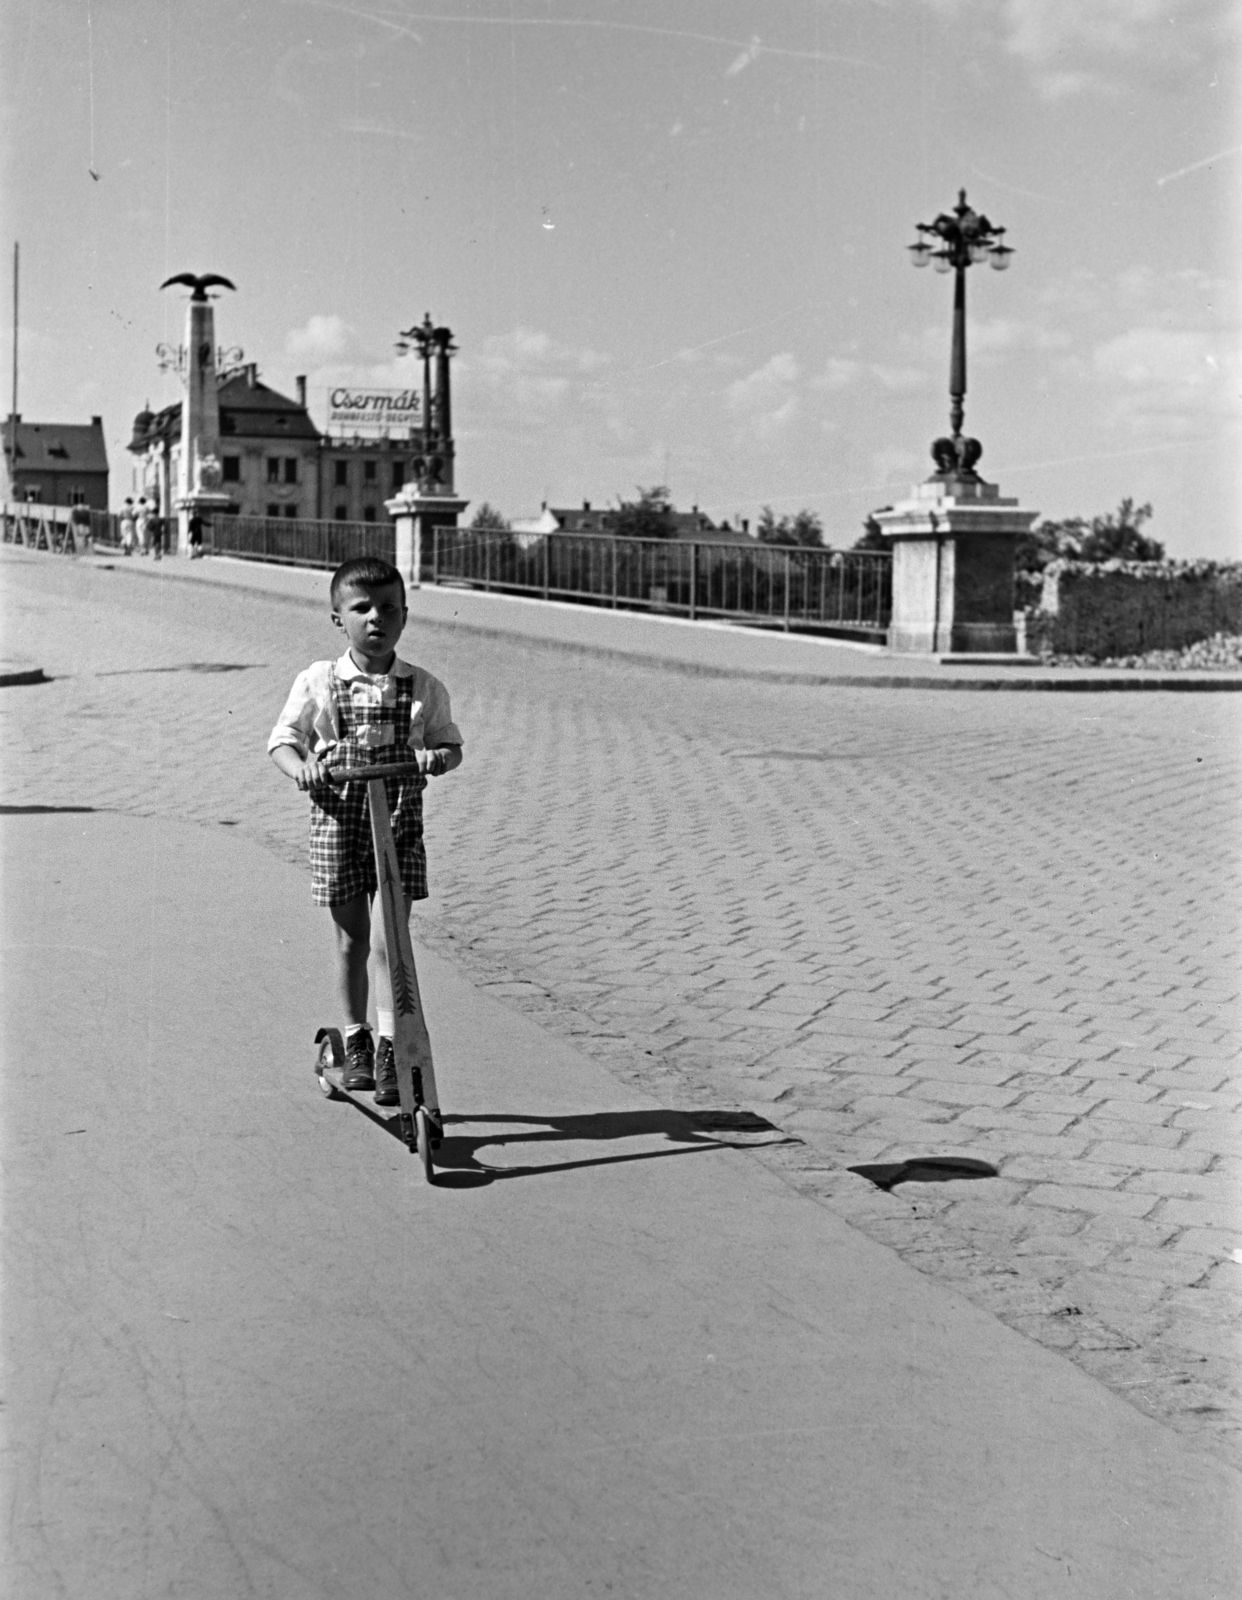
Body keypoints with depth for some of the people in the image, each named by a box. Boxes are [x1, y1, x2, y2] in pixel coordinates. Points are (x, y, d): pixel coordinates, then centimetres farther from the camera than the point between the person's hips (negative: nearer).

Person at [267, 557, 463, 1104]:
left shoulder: (424, 688, 1)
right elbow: (283, 739, 1)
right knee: (351, 936, 10)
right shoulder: (317, 682, -2)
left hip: (399, 820, 0)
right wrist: (301, 769, -20)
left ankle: (388, 1047, -1)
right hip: (338, 818, 0)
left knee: (388, 936, -7)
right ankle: (355, 1039, 26)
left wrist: (438, 757, -14)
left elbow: (450, 743, 9)